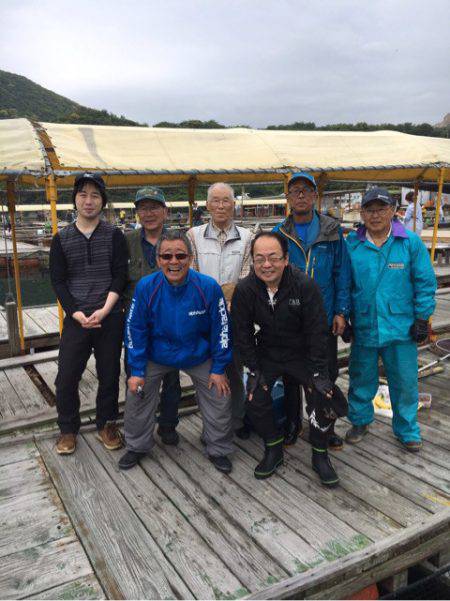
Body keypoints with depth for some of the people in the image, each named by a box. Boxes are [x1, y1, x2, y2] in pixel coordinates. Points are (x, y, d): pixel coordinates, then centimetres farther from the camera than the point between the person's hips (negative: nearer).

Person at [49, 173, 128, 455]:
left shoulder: (114, 235, 3)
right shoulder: (62, 239, 7)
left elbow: (120, 276, -3)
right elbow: (58, 281, 3)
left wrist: (104, 310, -14)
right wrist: (77, 314, -10)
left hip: (110, 318, -1)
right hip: (76, 318, 1)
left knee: (110, 374, 9)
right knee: (67, 377, 2)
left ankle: (107, 424, 29)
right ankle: (68, 429, 23)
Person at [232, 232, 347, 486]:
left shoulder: (306, 285, -22)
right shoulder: (245, 289, -15)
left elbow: (318, 331, -17)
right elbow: (242, 334, -6)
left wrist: (319, 372, -17)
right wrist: (254, 370, -8)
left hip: (303, 355, -2)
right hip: (267, 355, 2)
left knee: (324, 399, -14)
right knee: (256, 402, -9)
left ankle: (320, 455, 13)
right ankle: (274, 450, 19)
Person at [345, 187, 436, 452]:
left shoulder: (411, 242, -4)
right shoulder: (351, 244, -3)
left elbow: (425, 283, 0)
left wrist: (422, 318, -1)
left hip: (401, 328, -1)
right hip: (363, 328, 1)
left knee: (405, 383, 9)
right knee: (362, 380, 16)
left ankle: (407, 430, 31)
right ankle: (360, 420, 38)